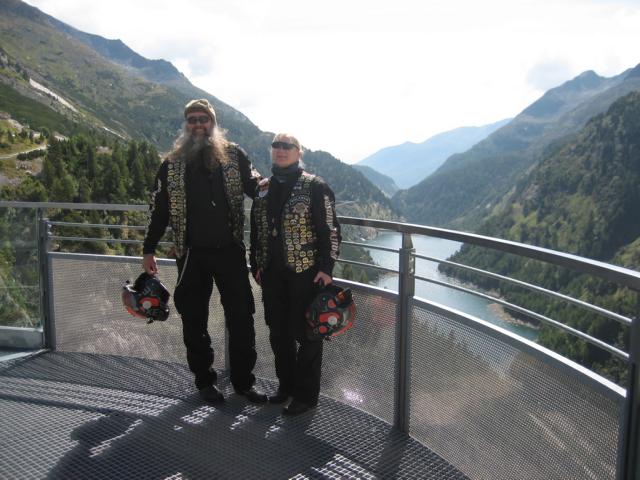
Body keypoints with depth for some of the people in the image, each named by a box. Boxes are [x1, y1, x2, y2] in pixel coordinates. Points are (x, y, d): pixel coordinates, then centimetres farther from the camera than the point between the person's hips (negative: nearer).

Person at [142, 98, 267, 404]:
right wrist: (148, 249, 8)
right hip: (191, 254, 1)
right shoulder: (172, 164, 7)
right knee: (194, 321, 9)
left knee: (241, 317, 3)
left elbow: (255, 187, 8)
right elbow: (159, 208, 10)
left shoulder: (233, 155, 4)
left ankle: (243, 381, 19)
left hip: (230, 250, 0)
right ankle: (204, 380, 26)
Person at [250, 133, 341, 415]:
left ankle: (306, 395, 16)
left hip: (306, 273, -6)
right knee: (278, 333, 14)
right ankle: (286, 385, 32)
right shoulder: (263, 189, 11)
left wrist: (326, 268, -14)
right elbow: (256, 230, 18)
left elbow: (330, 230, -8)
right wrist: (256, 265, 15)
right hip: (272, 274, 6)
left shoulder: (315, 187, -6)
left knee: (306, 334, 2)